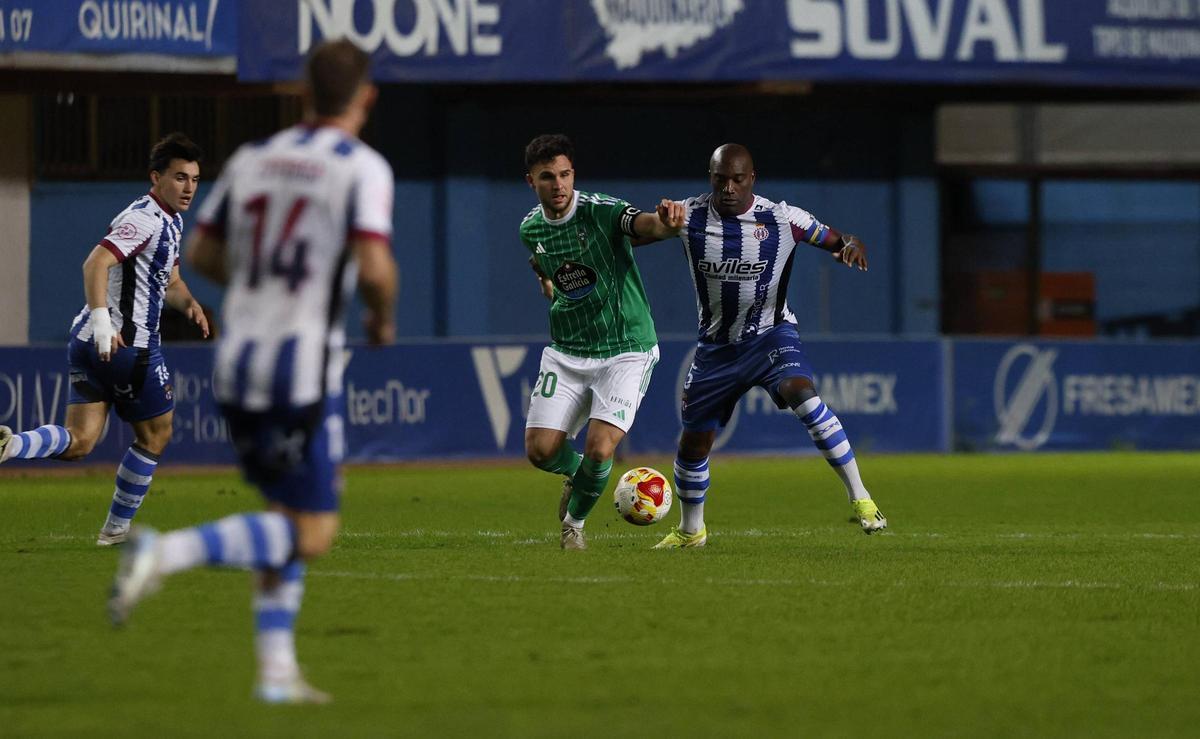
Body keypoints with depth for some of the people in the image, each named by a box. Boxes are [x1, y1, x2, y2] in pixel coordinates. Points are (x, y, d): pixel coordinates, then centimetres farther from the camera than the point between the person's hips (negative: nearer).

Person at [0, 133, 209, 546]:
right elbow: (96, 263, -26)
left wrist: (189, 304, 9)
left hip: (92, 342, 9)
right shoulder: (145, 219, -13)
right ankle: (117, 528, 16)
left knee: (78, 442, 2)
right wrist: (101, 320, -37)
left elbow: (169, 282, 31)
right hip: (127, 342, -9)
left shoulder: (171, 221, 19)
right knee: (155, 435, 9)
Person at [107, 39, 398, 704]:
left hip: (236, 365, 7)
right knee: (311, 536, -3)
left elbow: (202, 254, 17)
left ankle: (276, 669, 13)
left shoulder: (251, 160, 10)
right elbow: (375, 267, -18)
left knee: (286, 517, 19)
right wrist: (382, 317, 3)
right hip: (303, 369, -7)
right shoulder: (362, 168, -7)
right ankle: (167, 552, -21)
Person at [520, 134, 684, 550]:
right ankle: (575, 472, 32)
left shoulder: (602, 211, -18)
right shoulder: (531, 230, 1)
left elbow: (646, 225, -42)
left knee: (599, 449, -17)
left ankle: (575, 521, 14)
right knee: (540, 450, -6)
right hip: (566, 354, 5)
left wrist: (665, 223, -61)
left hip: (626, 351, -5)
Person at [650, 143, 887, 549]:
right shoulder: (690, 215, -10)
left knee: (801, 393, -33)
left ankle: (859, 497, -28)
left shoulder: (782, 219, -14)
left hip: (771, 334, -3)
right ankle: (690, 530, 37)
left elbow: (835, 241, -6)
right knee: (693, 441, 9)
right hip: (717, 345, 3)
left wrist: (852, 245, -29)